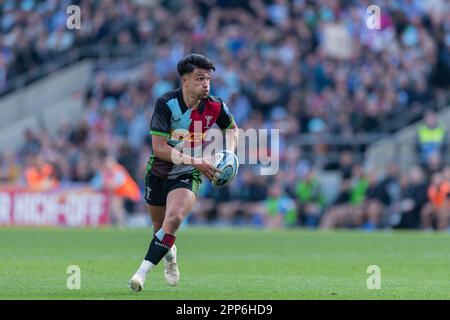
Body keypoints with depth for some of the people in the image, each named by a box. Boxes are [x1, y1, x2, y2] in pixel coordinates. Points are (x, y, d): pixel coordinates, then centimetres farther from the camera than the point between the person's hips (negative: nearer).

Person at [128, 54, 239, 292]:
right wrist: (196, 161, -26)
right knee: (159, 226, 15)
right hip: (159, 172, 0)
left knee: (174, 218, -27)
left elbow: (232, 128, 15)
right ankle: (170, 255, 52)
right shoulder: (166, 104, -20)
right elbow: (159, 148, -23)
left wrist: (229, 153, -4)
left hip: (189, 175, 0)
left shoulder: (215, 106, -10)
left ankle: (142, 273, -23)